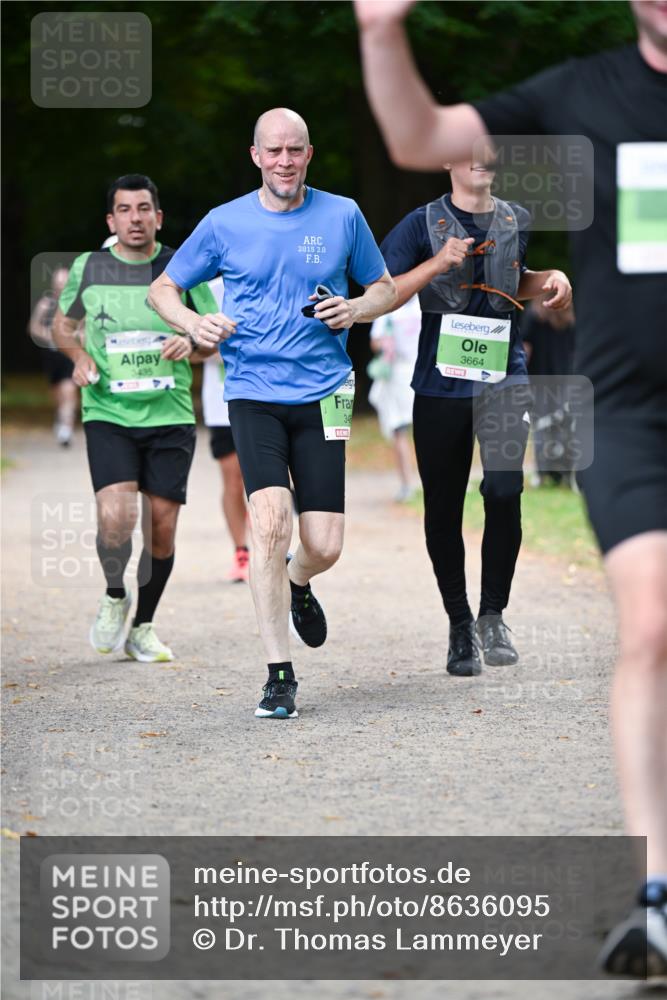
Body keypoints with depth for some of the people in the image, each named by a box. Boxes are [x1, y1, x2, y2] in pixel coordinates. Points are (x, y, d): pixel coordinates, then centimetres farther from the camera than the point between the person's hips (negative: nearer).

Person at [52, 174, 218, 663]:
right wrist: (79, 355, -1)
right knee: (116, 517, -20)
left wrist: (191, 343, -13)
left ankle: (142, 626, 21)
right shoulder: (88, 268, 3)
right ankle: (114, 596, 10)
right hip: (108, 414, -1)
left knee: (162, 526, 1)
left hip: (170, 415, 1)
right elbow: (63, 324, 20)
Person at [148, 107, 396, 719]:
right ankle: (279, 674, -12)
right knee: (270, 520, -20)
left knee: (324, 547, -2)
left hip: (322, 395, 1)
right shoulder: (225, 223, 4)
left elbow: (385, 288, 17)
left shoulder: (342, 216, 6)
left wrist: (356, 311, -6)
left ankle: (298, 585, 38)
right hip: (253, 393, -1)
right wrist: (194, 324, -7)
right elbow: (163, 288, 14)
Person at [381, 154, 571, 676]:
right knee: (443, 508, 5)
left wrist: (551, 279, 8)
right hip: (441, 377, -1)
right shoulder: (422, 224, -2)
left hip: (504, 373, 1)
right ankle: (459, 623, 23)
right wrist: (437, 263, -19)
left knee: (504, 487, -19)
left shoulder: (518, 222, 10)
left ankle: (493, 615, -4)